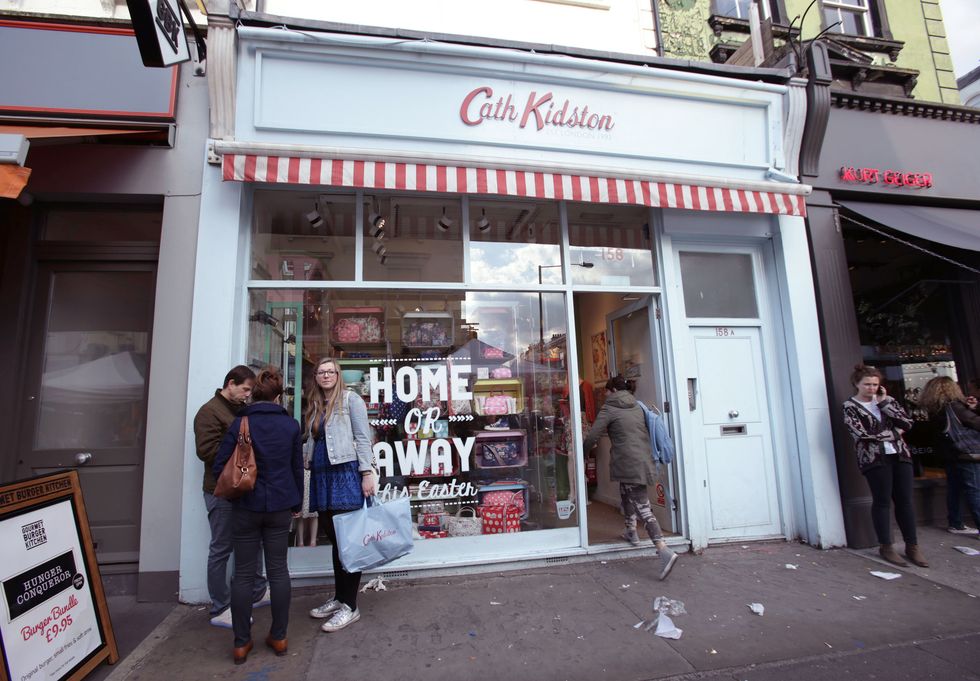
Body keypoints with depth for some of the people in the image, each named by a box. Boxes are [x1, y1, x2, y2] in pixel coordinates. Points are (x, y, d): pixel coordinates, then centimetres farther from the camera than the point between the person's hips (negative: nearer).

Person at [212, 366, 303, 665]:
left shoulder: (240, 423, -8)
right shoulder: (291, 425, -3)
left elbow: (219, 467, -6)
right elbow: (297, 468, 4)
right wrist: (297, 502, 17)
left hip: (246, 506, -1)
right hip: (280, 506, 1)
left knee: (243, 573, 10)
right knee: (278, 569, 11)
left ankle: (241, 643, 20)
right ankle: (279, 637, 21)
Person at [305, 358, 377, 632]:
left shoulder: (350, 399, -1)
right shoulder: (314, 406, 18)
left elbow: (363, 437, -7)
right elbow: (312, 442, 20)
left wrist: (367, 473, -14)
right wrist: (310, 469, 16)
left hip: (345, 473, -6)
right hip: (321, 476, 6)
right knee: (334, 539, 13)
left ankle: (350, 606, 7)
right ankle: (338, 598, 25)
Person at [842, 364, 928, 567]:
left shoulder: (886, 400, 12)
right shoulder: (850, 407, -2)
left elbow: (907, 423, 0)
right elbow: (862, 433, -14)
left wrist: (884, 402, -3)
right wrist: (893, 432, -5)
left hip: (899, 455, 4)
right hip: (874, 458, -4)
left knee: (905, 501, 7)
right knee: (882, 502, 2)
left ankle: (912, 546, 19)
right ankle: (885, 546, 13)